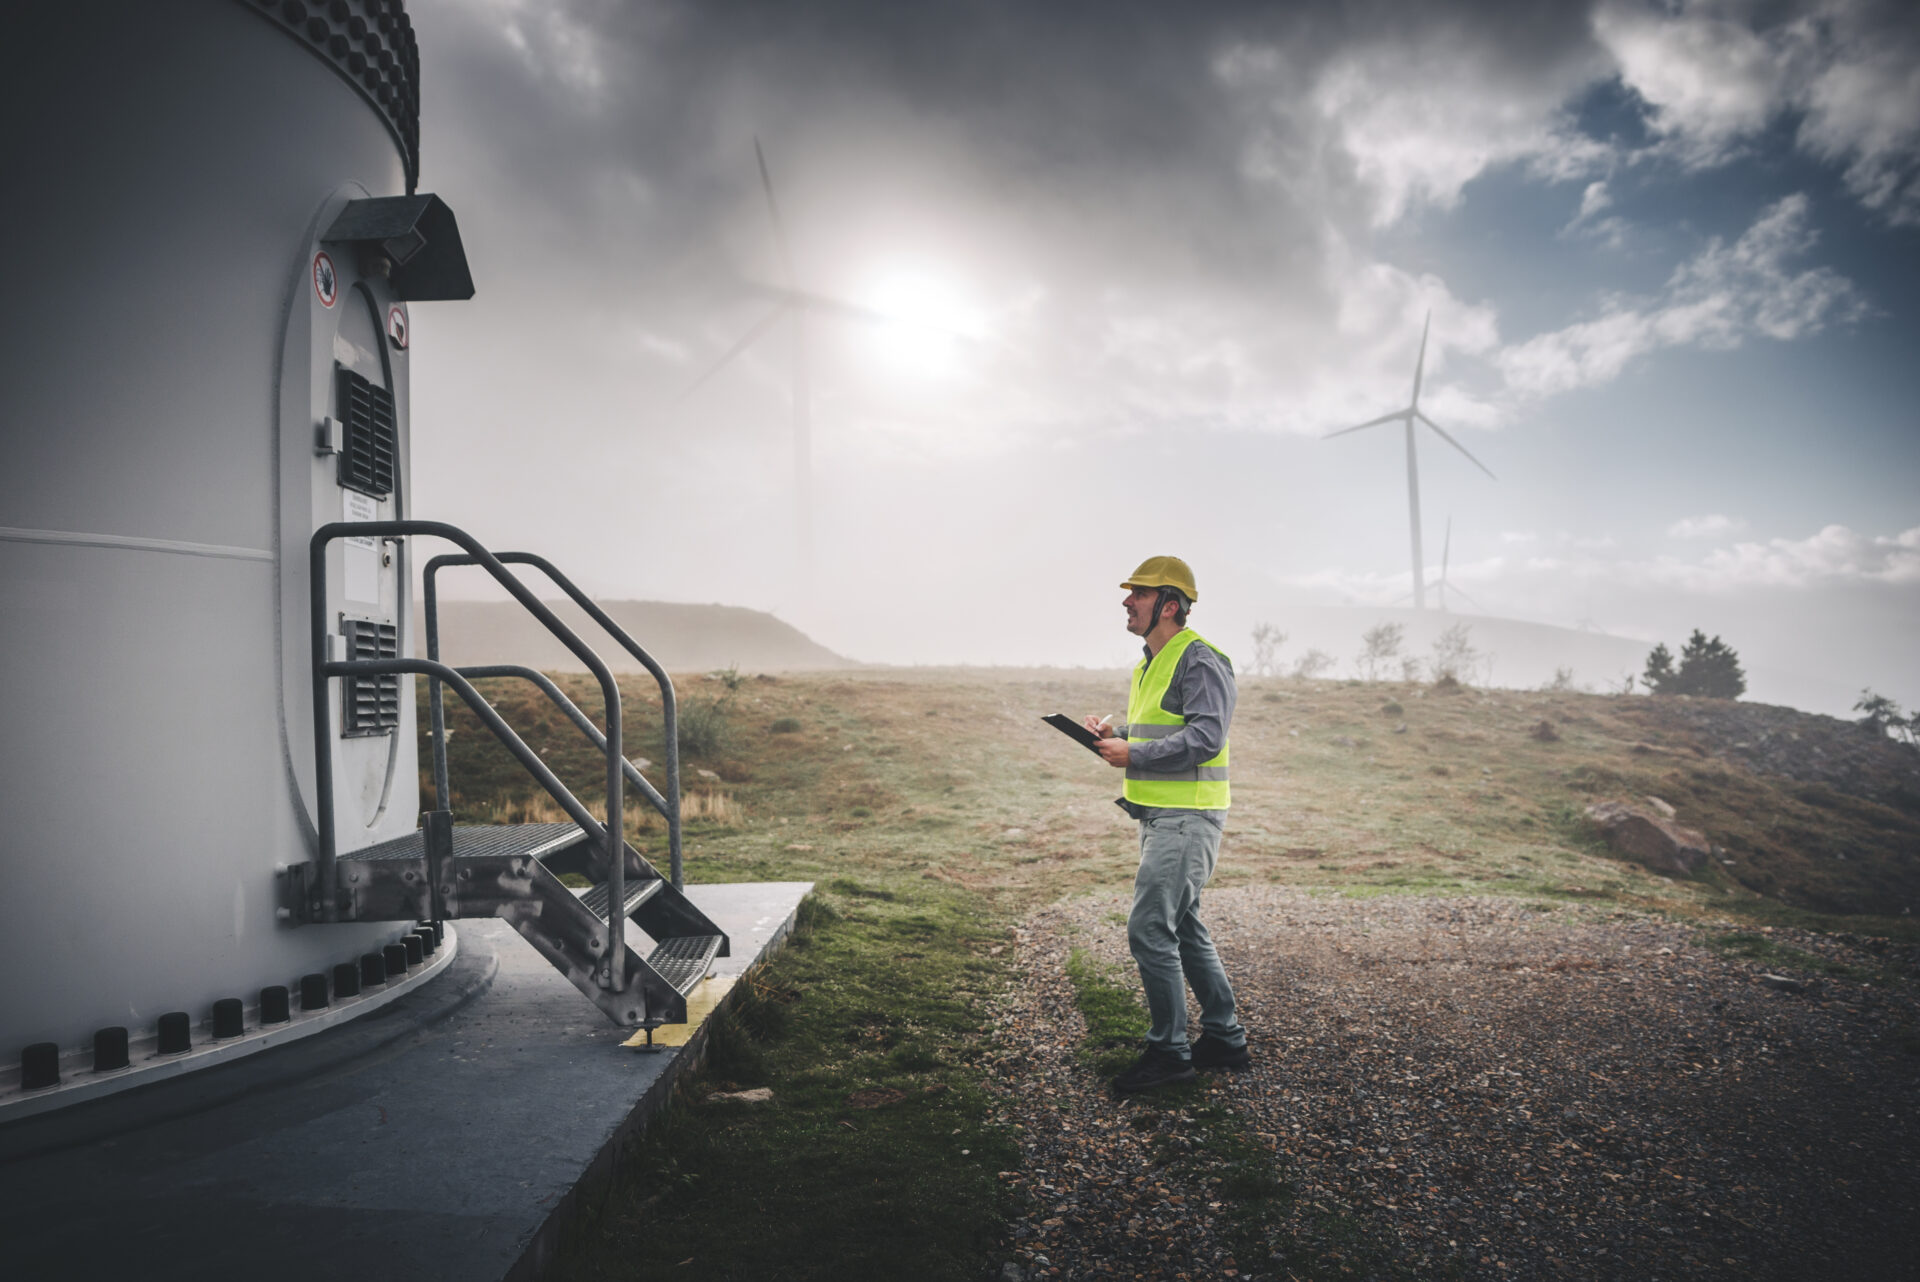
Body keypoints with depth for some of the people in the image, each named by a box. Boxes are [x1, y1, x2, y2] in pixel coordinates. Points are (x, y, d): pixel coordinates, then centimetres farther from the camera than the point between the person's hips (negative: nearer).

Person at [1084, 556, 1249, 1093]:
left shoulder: (1199, 660, -14)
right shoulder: (1151, 664, 17)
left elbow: (1205, 738, -23)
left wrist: (1133, 754, -21)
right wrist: (1113, 734, 6)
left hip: (1187, 817, -10)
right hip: (1157, 814, 10)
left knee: (1149, 929, -9)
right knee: (1183, 928, 15)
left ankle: (1169, 1051, 3)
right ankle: (1225, 1039, 26)